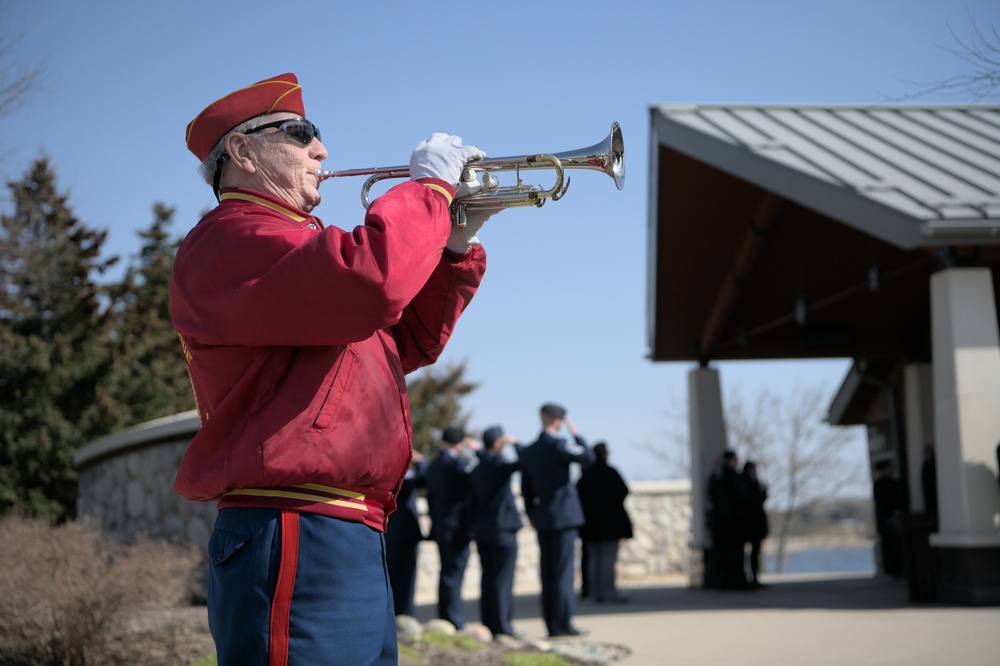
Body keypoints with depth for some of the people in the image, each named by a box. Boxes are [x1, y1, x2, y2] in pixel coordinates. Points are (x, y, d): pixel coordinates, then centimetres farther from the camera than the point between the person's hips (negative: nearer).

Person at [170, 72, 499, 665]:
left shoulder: (295, 241, 27)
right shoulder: (230, 239, -7)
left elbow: (411, 342, 30)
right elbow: (370, 283, -25)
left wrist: (458, 243, 17)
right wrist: (430, 185, -8)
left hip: (355, 539, 10)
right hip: (296, 537, -10)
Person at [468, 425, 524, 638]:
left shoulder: (475, 469, 12)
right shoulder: (499, 463, -10)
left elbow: (472, 501, 14)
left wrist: (474, 528, 18)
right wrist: (514, 443, 2)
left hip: (482, 530, 7)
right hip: (502, 528, -7)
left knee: (488, 579, 9)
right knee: (503, 579, -4)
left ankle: (489, 624, 11)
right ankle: (502, 626, -5)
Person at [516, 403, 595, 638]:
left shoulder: (527, 451, 11)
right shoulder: (558, 444, -11)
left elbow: (526, 489, 14)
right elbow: (587, 456, -12)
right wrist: (575, 432, -2)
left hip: (542, 520, 7)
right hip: (564, 516, -7)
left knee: (548, 572, 7)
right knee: (563, 571, -6)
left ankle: (552, 625, 8)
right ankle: (563, 623, -7)